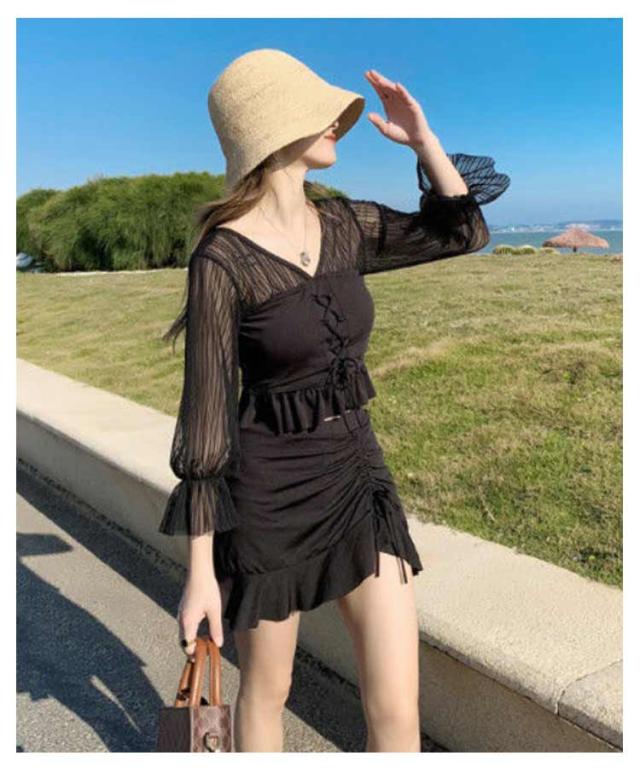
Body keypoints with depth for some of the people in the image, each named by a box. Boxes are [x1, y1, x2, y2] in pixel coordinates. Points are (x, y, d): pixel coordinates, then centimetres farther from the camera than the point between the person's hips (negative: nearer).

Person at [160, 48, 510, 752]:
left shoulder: (345, 226, 2)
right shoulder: (220, 260, -15)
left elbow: (464, 232, 14)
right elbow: (204, 414, -14)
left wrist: (422, 136, 2)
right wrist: (200, 570, -11)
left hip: (359, 479, 5)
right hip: (268, 496, -4)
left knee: (397, 711, 5)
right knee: (266, 689, 19)